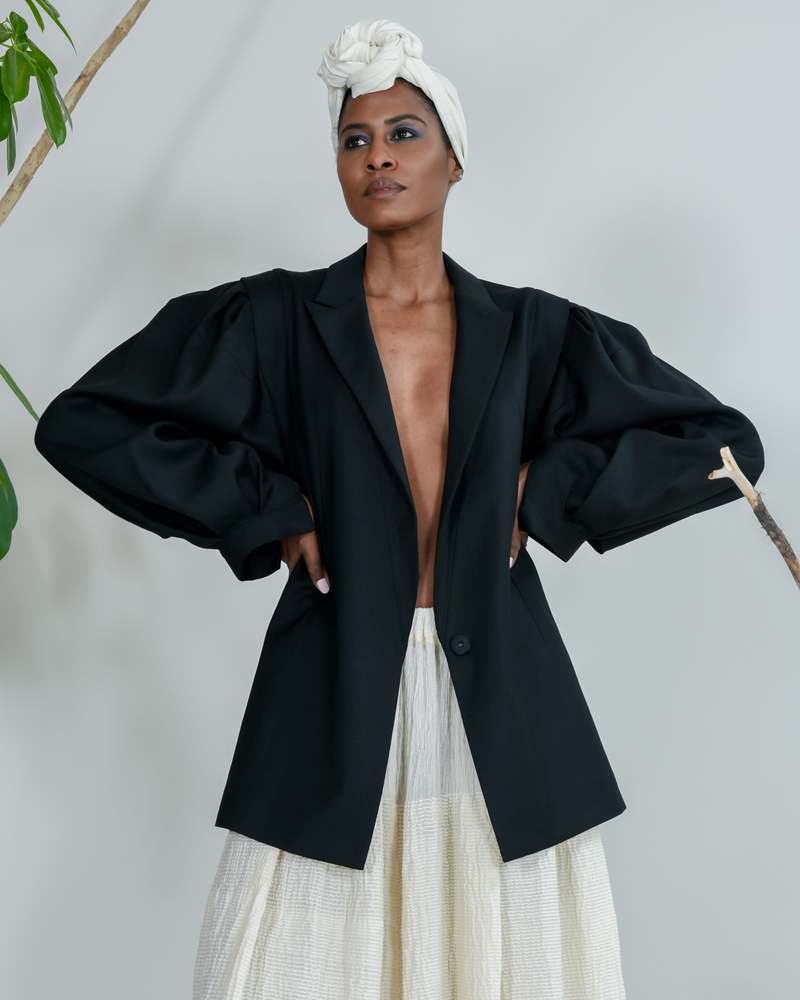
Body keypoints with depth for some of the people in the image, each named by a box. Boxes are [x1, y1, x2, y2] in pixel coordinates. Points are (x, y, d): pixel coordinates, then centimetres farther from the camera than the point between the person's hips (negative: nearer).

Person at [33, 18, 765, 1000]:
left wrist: (545, 495, -1)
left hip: (501, 701, 2)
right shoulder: (277, 318, 2)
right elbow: (81, 424, -1)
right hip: (333, 705, -1)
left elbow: (726, 442, 9)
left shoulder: (529, 329, 7)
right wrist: (265, 511, -5)